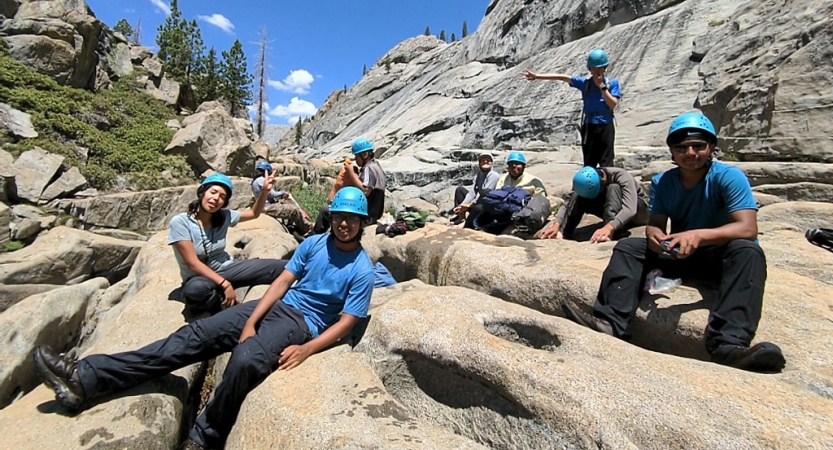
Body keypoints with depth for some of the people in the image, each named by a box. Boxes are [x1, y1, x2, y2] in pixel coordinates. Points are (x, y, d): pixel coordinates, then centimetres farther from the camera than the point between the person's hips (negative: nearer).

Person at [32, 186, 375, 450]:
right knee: (194, 336, -7)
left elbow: (345, 323, -10)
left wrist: (306, 349, -22)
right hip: (274, 306, 6)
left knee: (244, 362, -33)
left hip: (303, 324, -6)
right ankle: (87, 378, -7)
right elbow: (283, 282, 2)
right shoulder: (314, 243, 5)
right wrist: (250, 322, -8)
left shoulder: (361, 270, -9)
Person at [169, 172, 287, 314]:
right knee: (196, 288, -42)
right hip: (199, 277, -1)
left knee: (283, 267, -16)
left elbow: (254, 213, 11)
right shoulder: (179, 222, -18)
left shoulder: (224, 216, -4)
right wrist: (225, 284, -28)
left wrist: (265, 190, -6)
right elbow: (193, 263, -22)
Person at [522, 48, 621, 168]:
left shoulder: (612, 83, 3)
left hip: (606, 127, -2)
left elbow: (613, 104, -8)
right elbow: (562, 77, -1)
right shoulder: (585, 82, 6)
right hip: (589, 127, 2)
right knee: (589, 164, 8)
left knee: (606, 163, -1)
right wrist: (536, 76, -5)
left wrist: (601, 86, -11)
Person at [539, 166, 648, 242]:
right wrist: (556, 225, -43)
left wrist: (608, 227, -60)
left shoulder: (622, 177, -31)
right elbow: (568, 203, -25)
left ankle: (607, 233, -48)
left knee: (613, 188, -35)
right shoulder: (585, 183, -18)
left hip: (639, 210, -4)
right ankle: (562, 232, -36)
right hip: (615, 215, 4)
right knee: (578, 196, -22)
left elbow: (630, 209, -43)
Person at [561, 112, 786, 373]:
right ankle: (612, 323, -30)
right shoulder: (662, 183, -1)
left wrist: (699, 235, -43)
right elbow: (655, 224, -7)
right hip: (680, 255, 4)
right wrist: (655, 236, -33)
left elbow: (748, 228, -25)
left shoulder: (728, 177, -13)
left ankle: (729, 343, -46)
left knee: (747, 250, -34)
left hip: (722, 256, -3)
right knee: (628, 247, -13)